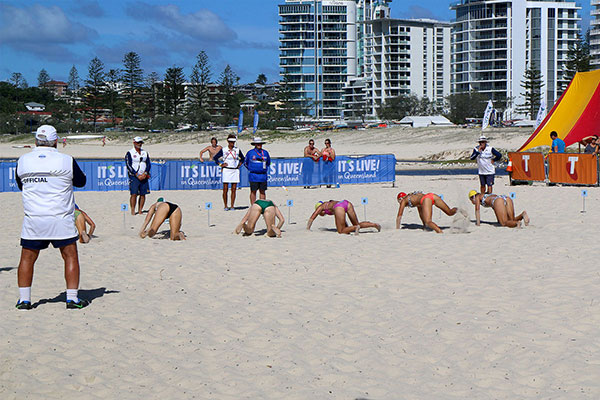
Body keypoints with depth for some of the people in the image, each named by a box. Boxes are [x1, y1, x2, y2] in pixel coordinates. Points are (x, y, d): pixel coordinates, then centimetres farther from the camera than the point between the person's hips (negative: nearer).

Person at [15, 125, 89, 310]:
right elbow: (81, 182, 8)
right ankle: (72, 298, 5)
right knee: (70, 256, 7)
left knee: (27, 258, 11)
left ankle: (24, 299, 10)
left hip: (32, 219, 2)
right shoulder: (66, 161, -7)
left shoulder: (22, 161, 2)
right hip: (61, 218, -2)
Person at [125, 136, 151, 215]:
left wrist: (145, 173, -6)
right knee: (134, 194, -13)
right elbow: (128, 166, -7)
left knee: (143, 194, 0)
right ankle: (133, 211, -11)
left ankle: (140, 210, 5)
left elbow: (149, 164, 11)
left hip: (144, 176, 4)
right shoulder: (129, 153, 0)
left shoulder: (145, 152, 14)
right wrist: (137, 175, -13)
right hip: (134, 176, -4)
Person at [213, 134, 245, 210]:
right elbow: (215, 158, 7)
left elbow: (242, 158, 23)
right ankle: (225, 206, 4)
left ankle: (232, 206, 5)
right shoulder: (223, 150, 0)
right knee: (225, 189, -3)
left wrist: (239, 165, 10)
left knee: (233, 189, 1)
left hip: (235, 171, 2)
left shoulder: (237, 150, 7)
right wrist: (220, 164, 1)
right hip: (226, 170, -2)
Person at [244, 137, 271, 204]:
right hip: (254, 176, -3)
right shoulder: (250, 153, 1)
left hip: (263, 176, 3)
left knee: (262, 191, 4)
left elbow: (268, 162, 24)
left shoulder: (265, 153, 10)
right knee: (253, 192, -1)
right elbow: (245, 163, 12)